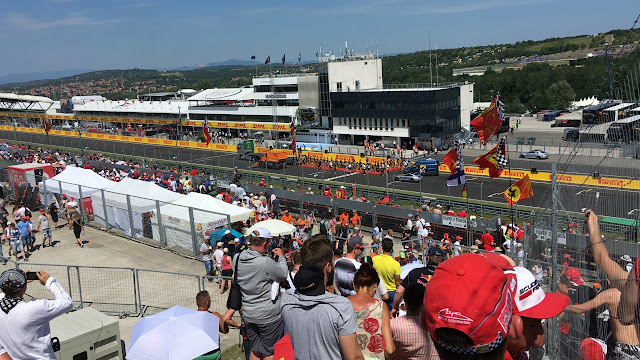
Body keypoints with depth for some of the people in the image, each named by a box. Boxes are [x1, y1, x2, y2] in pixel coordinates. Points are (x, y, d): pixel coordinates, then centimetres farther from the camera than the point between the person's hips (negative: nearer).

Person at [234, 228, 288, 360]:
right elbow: (283, 275, -8)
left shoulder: (237, 258, -5)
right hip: (268, 315, -6)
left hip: (248, 314, 6)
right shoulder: (266, 262, -25)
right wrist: (281, 257, 8)